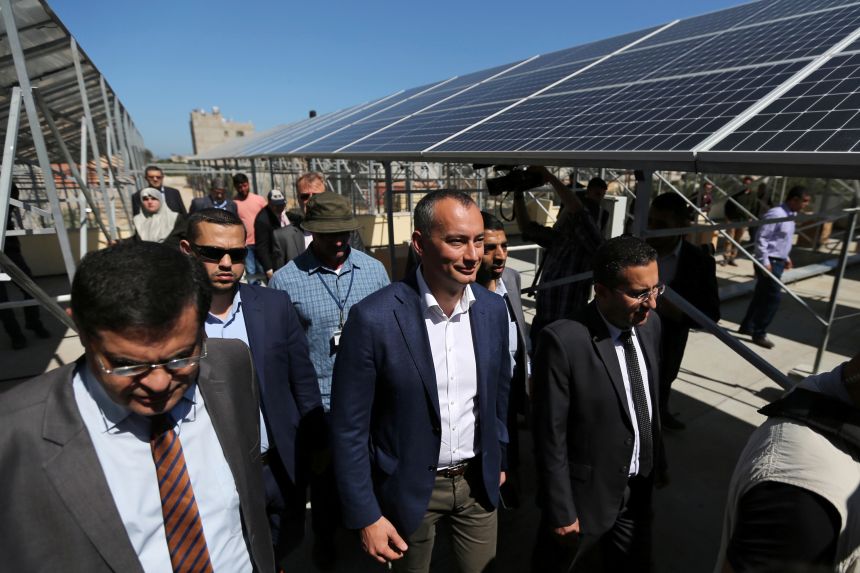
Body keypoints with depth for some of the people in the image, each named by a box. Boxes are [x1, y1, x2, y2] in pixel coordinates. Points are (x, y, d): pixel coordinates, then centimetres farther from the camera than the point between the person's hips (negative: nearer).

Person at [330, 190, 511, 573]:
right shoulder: (374, 318, -23)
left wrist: (498, 461, 14)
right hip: (410, 488, -3)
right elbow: (349, 427, -15)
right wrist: (365, 515, -12)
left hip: (478, 481, 4)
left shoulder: (493, 308, -8)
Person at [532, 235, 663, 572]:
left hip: (639, 490, 6)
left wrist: (657, 462, 15)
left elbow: (652, 401, 7)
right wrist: (561, 511, -16)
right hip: (586, 495, -6)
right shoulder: (564, 340, -27)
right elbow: (551, 437, -22)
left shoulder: (650, 323, -5)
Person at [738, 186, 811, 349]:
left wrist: (786, 258, 23)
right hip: (770, 262, -10)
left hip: (778, 262, 10)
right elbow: (761, 239, -22)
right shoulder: (776, 214, -18)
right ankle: (759, 334, 5)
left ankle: (747, 327, 25)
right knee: (773, 298, -6)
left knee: (761, 296, 15)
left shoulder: (789, 216, 13)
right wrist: (764, 262, -23)